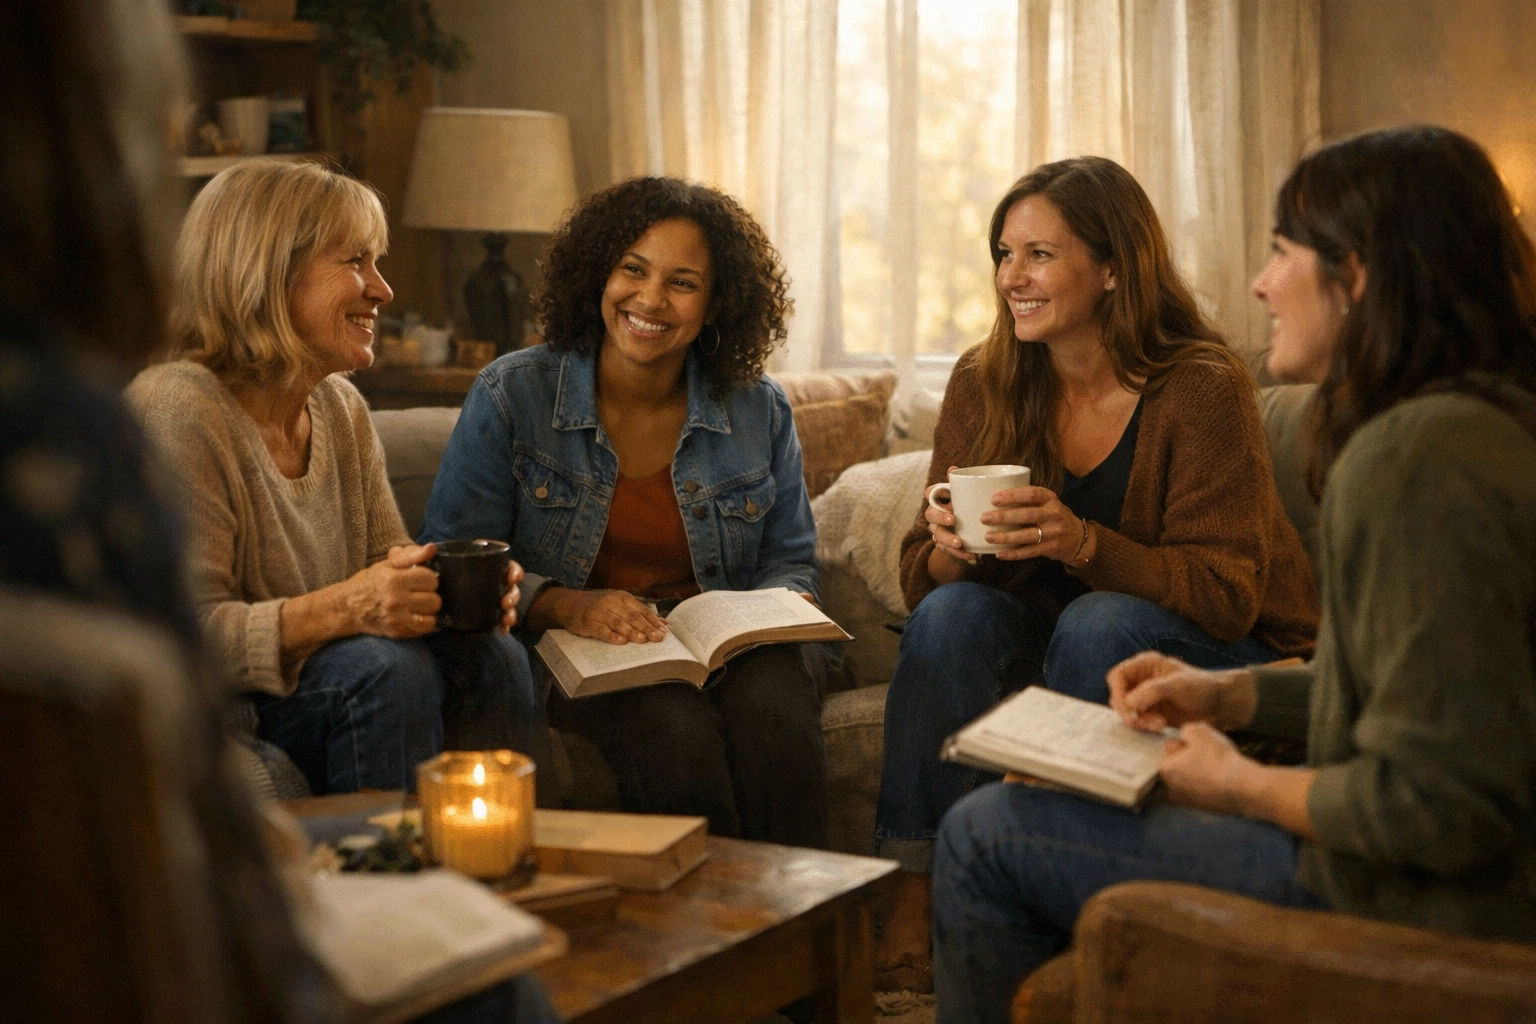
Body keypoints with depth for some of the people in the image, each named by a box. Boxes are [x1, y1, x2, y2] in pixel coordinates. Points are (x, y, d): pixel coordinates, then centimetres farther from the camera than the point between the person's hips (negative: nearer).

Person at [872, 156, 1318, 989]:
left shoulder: (1203, 389, -17)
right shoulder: (982, 385, -3)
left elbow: (1226, 595, -20)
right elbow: (920, 575, -2)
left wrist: (1080, 542, -36)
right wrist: (950, 551, -28)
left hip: (1227, 661, -4)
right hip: (1052, 643, 4)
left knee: (1099, 621, -33)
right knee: (951, 611, -25)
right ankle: (912, 905, -26)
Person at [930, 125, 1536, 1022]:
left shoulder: (1415, 458, -26)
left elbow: (1437, 803, -29)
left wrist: (1244, 786, -11)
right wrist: (1233, 694, 11)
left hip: (1408, 912, -11)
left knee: (985, 833, -3)